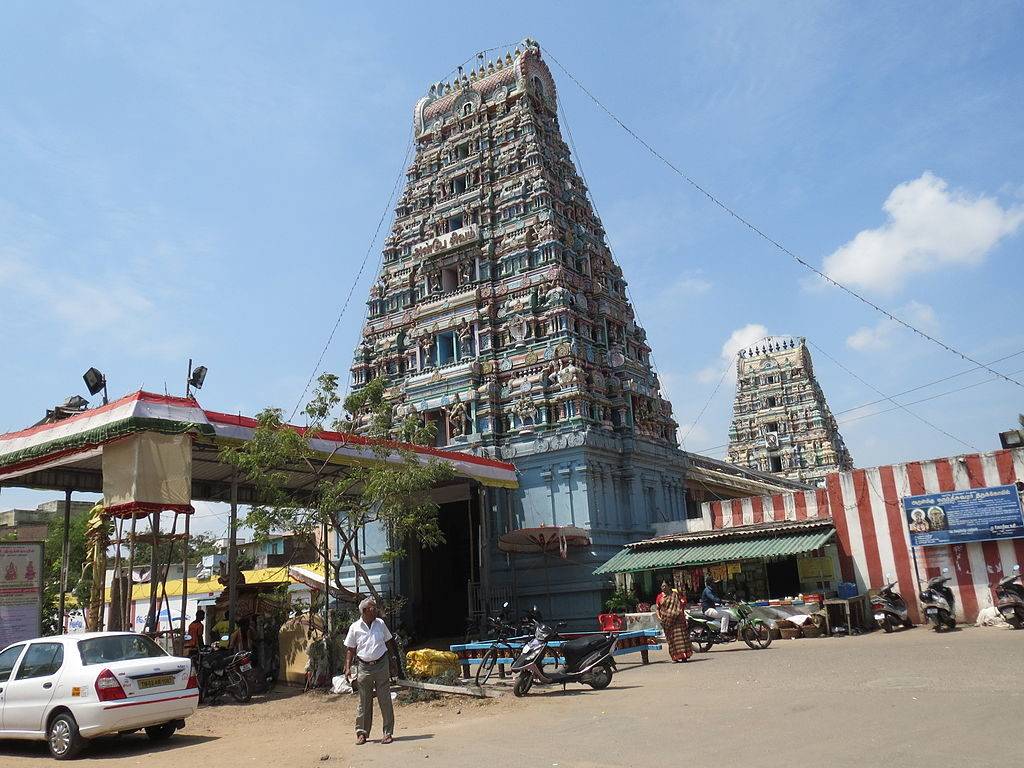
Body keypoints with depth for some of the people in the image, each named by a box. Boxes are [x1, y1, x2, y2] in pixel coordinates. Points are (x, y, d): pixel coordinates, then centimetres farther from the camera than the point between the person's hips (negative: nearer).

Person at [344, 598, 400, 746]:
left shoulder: (380, 623, 5)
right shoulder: (355, 627, -2)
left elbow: (389, 642, 14)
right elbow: (350, 649, 2)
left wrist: (394, 659, 12)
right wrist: (348, 668, -5)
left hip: (381, 665, 1)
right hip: (364, 667, -1)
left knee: (385, 700, 2)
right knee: (364, 702, 4)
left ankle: (388, 732, 9)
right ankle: (361, 732, 17)